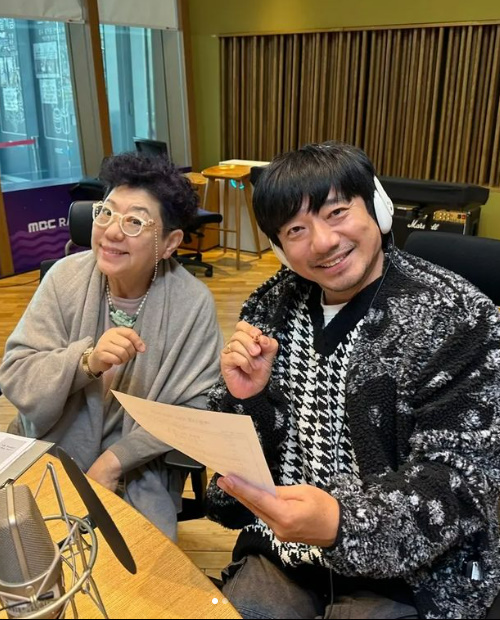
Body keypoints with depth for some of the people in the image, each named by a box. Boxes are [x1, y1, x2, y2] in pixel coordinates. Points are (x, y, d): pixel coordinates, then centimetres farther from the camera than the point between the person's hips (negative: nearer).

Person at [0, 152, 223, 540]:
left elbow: (197, 408, -12)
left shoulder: (193, 303, -17)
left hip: (138, 471, -1)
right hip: (49, 456, 2)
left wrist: (115, 459, -17)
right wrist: (87, 360, -31)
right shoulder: (66, 277, -11)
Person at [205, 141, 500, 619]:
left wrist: (341, 522, -35)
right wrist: (245, 398, -18)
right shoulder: (272, 309, -2)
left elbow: (459, 481, -19)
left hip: (411, 571, -3)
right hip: (282, 548, 4)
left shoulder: (456, 319, -16)